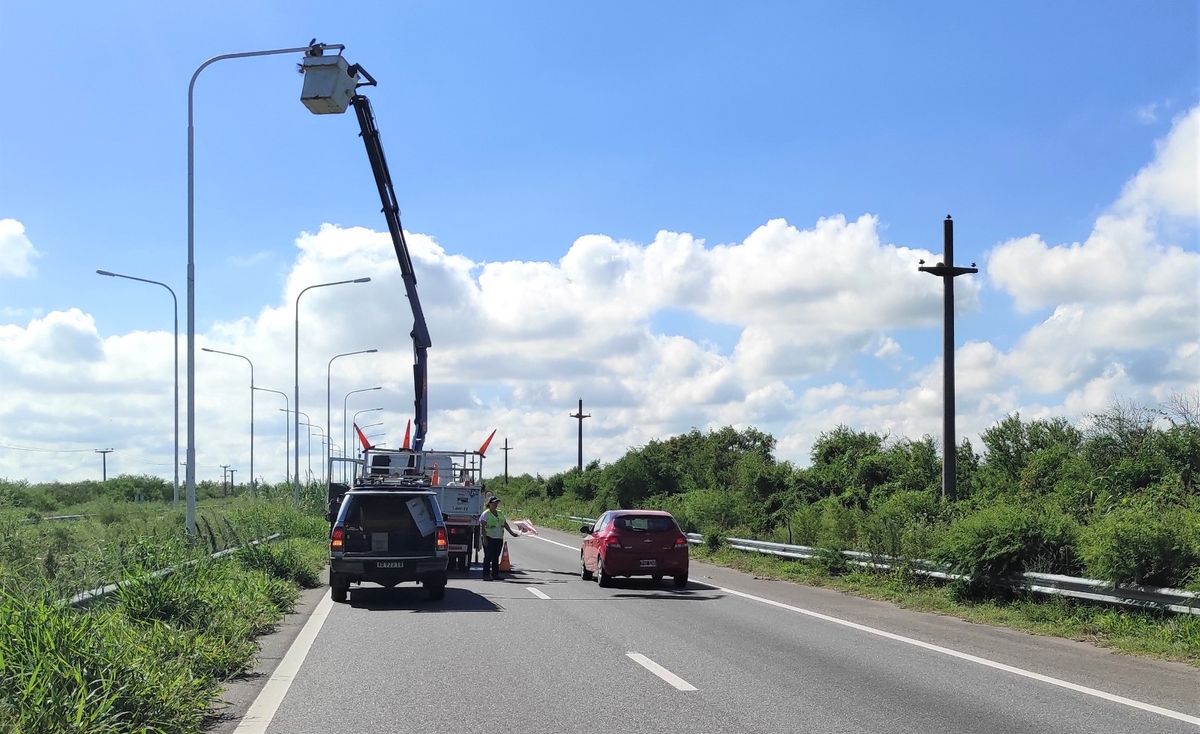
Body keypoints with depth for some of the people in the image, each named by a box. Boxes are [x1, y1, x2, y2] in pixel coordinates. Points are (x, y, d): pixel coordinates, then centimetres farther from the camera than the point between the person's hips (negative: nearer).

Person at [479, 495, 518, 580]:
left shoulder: (500, 514, 16)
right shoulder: (485, 514, -4)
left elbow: (505, 524, 16)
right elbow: (482, 527, -9)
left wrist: (511, 532, 3)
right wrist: (484, 538, -17)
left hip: (499, 538, 6)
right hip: (489, 538, -6)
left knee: (496, 557, 8)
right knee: (488, 557, -7)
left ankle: (495, 574, 13)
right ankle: (486, 575, -6)